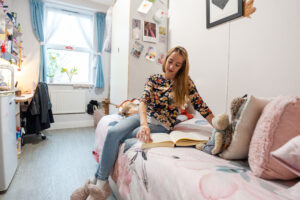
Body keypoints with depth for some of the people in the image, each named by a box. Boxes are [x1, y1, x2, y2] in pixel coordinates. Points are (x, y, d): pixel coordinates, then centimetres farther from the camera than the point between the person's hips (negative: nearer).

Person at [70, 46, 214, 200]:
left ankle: (99, 181, -4)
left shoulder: (185, 82, -2)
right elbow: (143, 101, -10)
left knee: (114, 137, -20)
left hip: (161, 125, -3)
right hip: (143, 116, 4)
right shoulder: (154, 79, 4)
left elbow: (201, 107, -1)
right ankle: (100, 182, -11)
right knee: (113, 132, -23)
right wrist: (144, 124, -28)